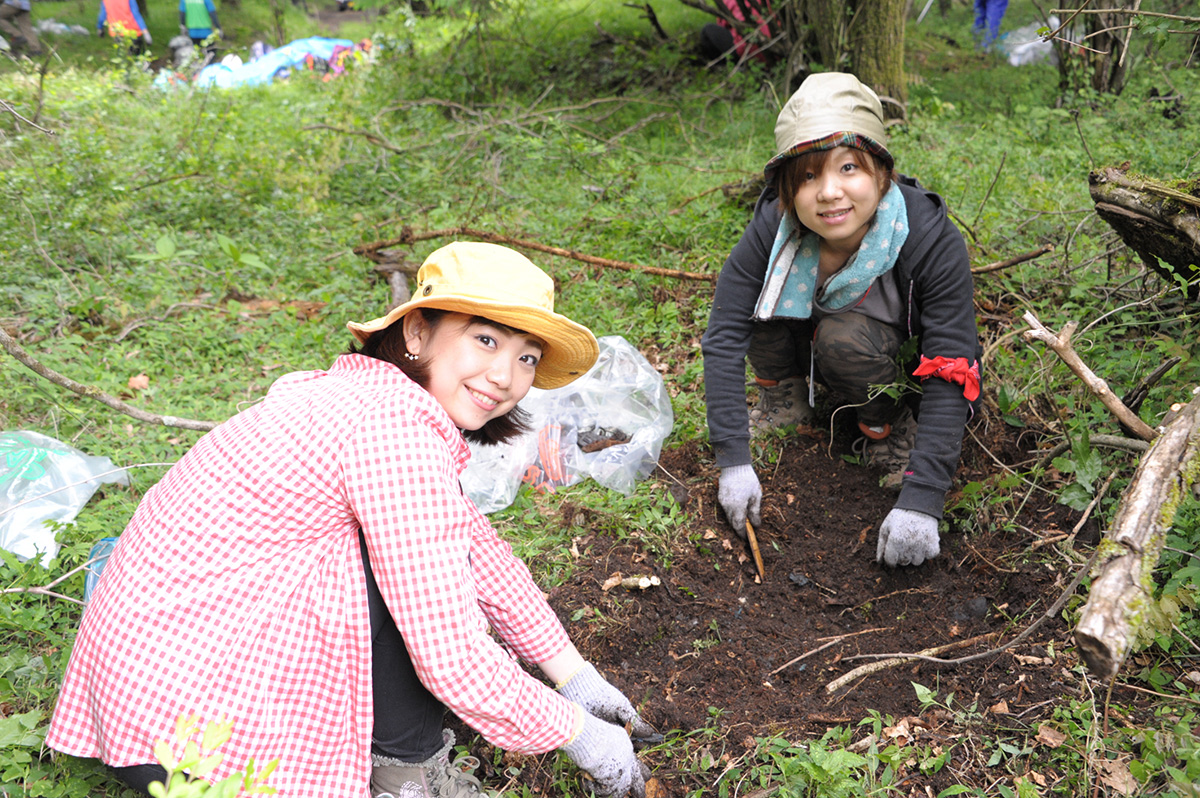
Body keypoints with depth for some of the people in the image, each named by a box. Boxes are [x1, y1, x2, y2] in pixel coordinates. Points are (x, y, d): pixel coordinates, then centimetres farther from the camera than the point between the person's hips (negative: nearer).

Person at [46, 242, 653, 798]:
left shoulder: (368, 391, 6)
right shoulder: (397, 433, -24)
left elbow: (478, 550, 12)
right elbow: (455, 662, -23)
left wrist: (575, 675, 14)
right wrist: (580, 734, -8)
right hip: (180, 727, -9)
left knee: (429, 549, 7)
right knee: (421, 561, -17)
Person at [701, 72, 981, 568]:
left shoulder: (932, 240, -32)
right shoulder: (772, 228, -27)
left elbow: (951, 377, -33)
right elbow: (723, 338, -26)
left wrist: (920, 501, -40)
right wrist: (733, 459, -32)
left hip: (900, 369, -3)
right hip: (805, 349, 3)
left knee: (844, 338, -34)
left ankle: (890, 430, -6)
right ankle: (786, 397, 0)